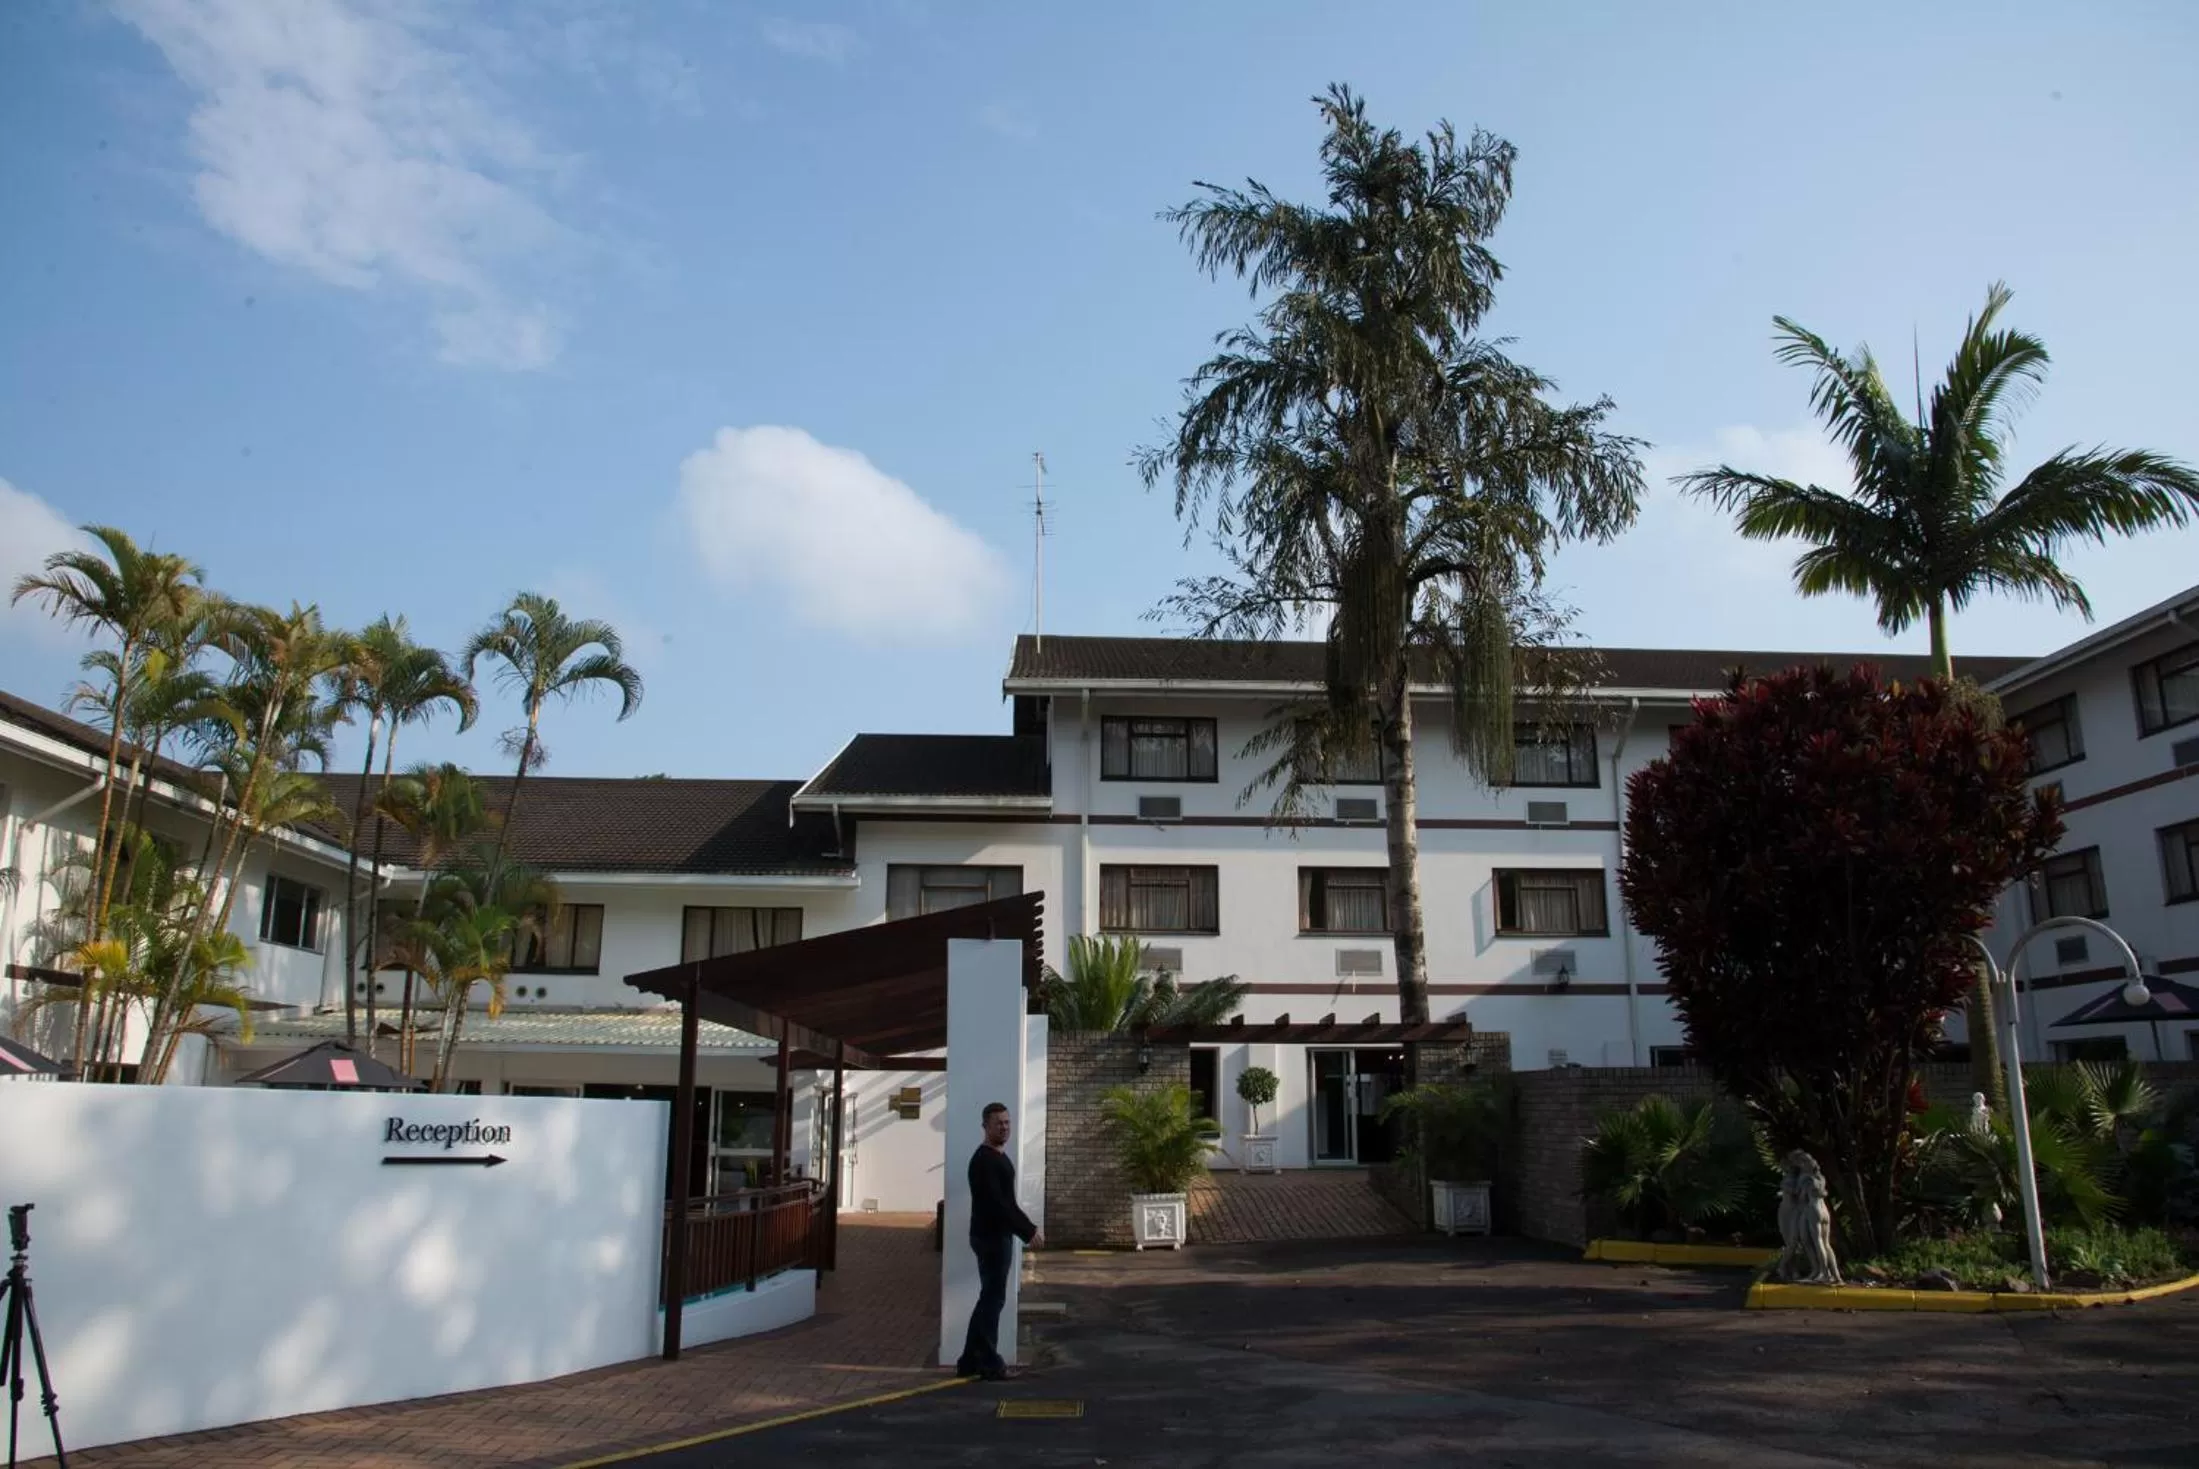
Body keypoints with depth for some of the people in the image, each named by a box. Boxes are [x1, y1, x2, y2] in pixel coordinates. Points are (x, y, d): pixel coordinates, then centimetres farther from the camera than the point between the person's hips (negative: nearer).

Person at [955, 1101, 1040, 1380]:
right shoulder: (983, 1160, -17)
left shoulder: (1001, 1157, 15)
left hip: (1000, 1236, 10)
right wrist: (1028, 1231, -25)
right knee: (993, 1298, -4)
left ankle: (970, 1361, 20)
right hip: (990, 1237, -10)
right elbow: (996, 1203, -25)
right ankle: (989, 1364, 3)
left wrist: (1028, 1227, 17)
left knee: (989, 1298, 14)